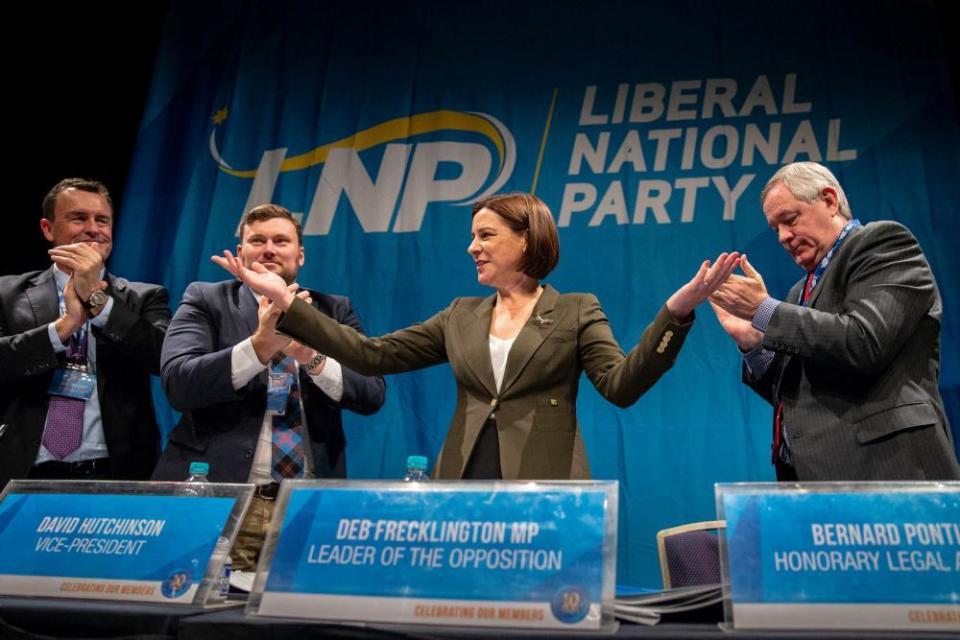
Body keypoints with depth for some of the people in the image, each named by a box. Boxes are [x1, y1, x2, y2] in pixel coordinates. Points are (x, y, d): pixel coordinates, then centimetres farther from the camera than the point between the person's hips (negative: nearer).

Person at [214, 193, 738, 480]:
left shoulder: (576, 312, 4)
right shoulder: (461, 316, 14)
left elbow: (622, 386, -9)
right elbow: (371, 356, 8)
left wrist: (676, 310, -22)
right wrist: (285, 303, 3)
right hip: (463, 496, 4)